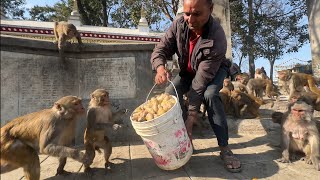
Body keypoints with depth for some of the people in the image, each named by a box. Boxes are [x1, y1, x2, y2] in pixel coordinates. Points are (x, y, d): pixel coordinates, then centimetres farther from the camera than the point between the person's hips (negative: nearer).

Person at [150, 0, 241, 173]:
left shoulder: (217, 38, -37)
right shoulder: (178, 24, -24)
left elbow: (201, 82, -38)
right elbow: (160, 49, -20)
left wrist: (190, 118, -38)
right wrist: (160, 67, -45)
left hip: (214, 70, -4)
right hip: (188, 70, 4)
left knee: (210, 95, -33)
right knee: (170, 94, -18)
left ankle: (224, 148, -18)